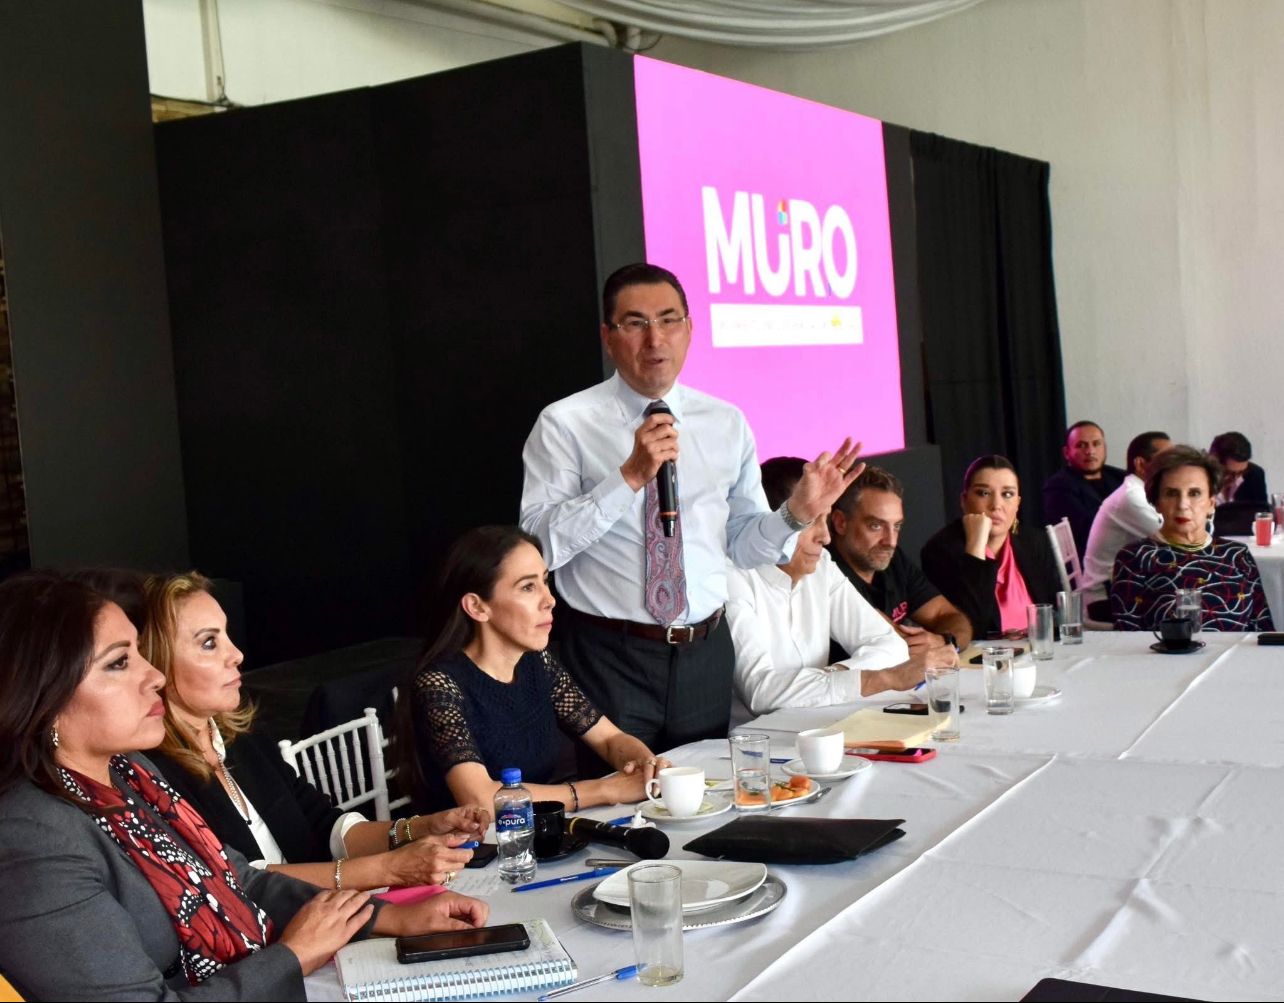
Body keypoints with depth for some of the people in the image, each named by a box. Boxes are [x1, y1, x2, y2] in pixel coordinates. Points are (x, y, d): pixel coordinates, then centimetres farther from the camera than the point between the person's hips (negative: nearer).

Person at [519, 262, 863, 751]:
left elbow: (743, 545, 8)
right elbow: (538, 543, -16)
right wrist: (630, 477, -23)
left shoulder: (726, 423, 6)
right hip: (609, 657, -4)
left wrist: (798, 511, -10)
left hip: (706, 654, 4)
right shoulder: (565, 423, -6)